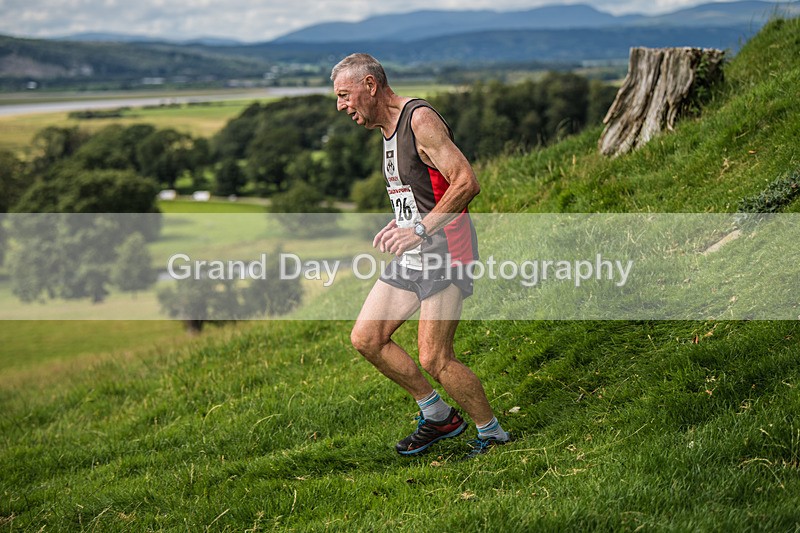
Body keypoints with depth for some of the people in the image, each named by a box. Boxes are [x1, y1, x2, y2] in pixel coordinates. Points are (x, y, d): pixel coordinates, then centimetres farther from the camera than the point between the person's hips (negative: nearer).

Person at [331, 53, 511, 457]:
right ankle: (438, 416, 19)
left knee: (434, 359, -12)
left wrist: (420, 229, -25)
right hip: (412, 257, 10)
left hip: (445, 252, -10)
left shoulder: (420, 119, -15)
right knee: (365, 339, 7)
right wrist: (399, 223, 11)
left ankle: (492, 433, 8)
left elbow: (466, 183, -23)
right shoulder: (388, 128, 15)